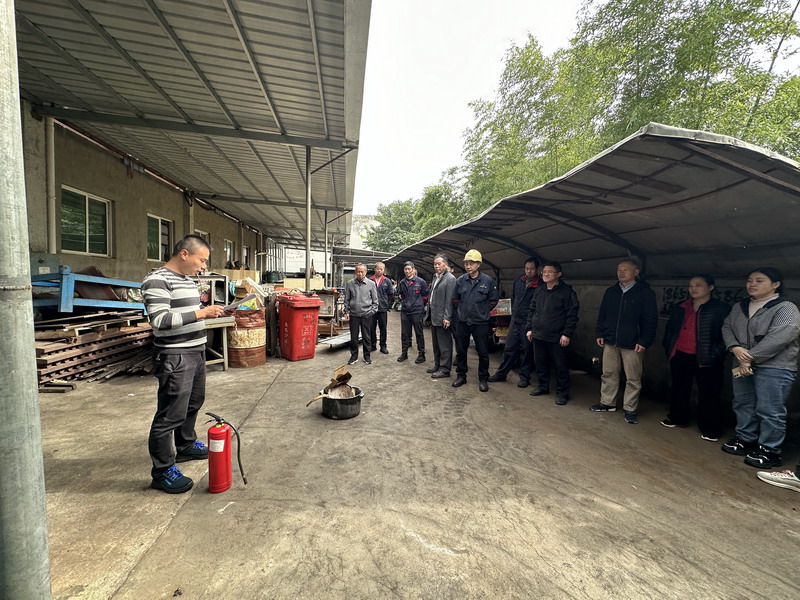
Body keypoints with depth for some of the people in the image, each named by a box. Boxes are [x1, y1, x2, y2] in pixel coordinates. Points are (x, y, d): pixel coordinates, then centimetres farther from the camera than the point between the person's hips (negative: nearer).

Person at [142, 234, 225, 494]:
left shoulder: (187, 279, 14)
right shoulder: (157, 280, -16)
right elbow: (160, 320, -25)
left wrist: (209, 311, 11)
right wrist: (201, 313, -25)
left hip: (196, 352, 10)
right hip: (175, 358, -10)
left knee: (193, 403, 22)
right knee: (171, 414, -2)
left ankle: (185, 446, 42)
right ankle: (163, 471, 12)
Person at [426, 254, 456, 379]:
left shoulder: (450, 278, -13)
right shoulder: (436, 277, 14)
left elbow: (449, 300, -18)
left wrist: (447, 318, -20)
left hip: (442, 318, -9)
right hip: (434, 317, 9)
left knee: (444, 345, 0)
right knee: (436, 344, 19)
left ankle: (445, 369, 10)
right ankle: (437, 365, 31)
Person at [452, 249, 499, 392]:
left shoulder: (488, 280, -7)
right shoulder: (460, 280, 0)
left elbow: (493, 300, 2)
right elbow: (455, 299, 13)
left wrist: (482, 311, 2)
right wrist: (463, 309, 10)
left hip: (481, 323, -3)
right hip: (462, 322, 3)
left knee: (483, 352, 6)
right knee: (460, 351, 12)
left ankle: (483, 379, 21)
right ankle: (461, 375, 29)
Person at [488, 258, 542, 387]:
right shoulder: (518, 281, 7)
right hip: (515, 321, 5)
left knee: (527, 350, 6)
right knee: (509, 348, 11)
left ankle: (524, 377, 20)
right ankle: (501, 373, 21)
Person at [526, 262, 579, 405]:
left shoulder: (567, 292, -8)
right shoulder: (539, 290, 9)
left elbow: (572, 315, -11)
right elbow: (532, 310, 15)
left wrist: (567, 334, -15)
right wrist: (529, 328, 10)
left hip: (557, 338, -5)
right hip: (538, 335, 6)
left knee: (560, 366, 5)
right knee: (540, 364, 15)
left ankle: (562, 392, 20)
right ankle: (543, 386, 32)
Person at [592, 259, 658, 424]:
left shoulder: (646, 293, -6)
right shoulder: (611, 292, 8)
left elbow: (651, 320, -9)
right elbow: (602, 315, 13)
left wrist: (644, 341, -14)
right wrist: (600, 334, 8)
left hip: (632, 345, -4)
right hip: (610, 342, 5)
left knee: (633, 379, 5)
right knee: (608, 374, 12)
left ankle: (629, 409, 17)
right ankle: (607, 403, 26)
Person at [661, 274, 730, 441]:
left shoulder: (721, 309, -5)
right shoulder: (680, 309, 9)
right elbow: (670, 330, 16)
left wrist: (716, 355, -14)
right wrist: (669, 348, 8)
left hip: (705, 359, -5)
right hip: (680, 356, 5)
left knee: (708, 393, 4)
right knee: (679, 389, 16)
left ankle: (710, 429, 18)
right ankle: (678, 418, 33)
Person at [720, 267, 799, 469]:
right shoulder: (739, 307, 12)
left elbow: (778, 338, -18)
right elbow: (727, 327, 9)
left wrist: (749, 358, -18)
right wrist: (735, 348, -10)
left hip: (774, 368, -7)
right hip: (743, 366, 7)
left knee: (769, 411, -1)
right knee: (743, 405, 15)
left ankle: (769, 450, 11)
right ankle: (745, 440, 29)